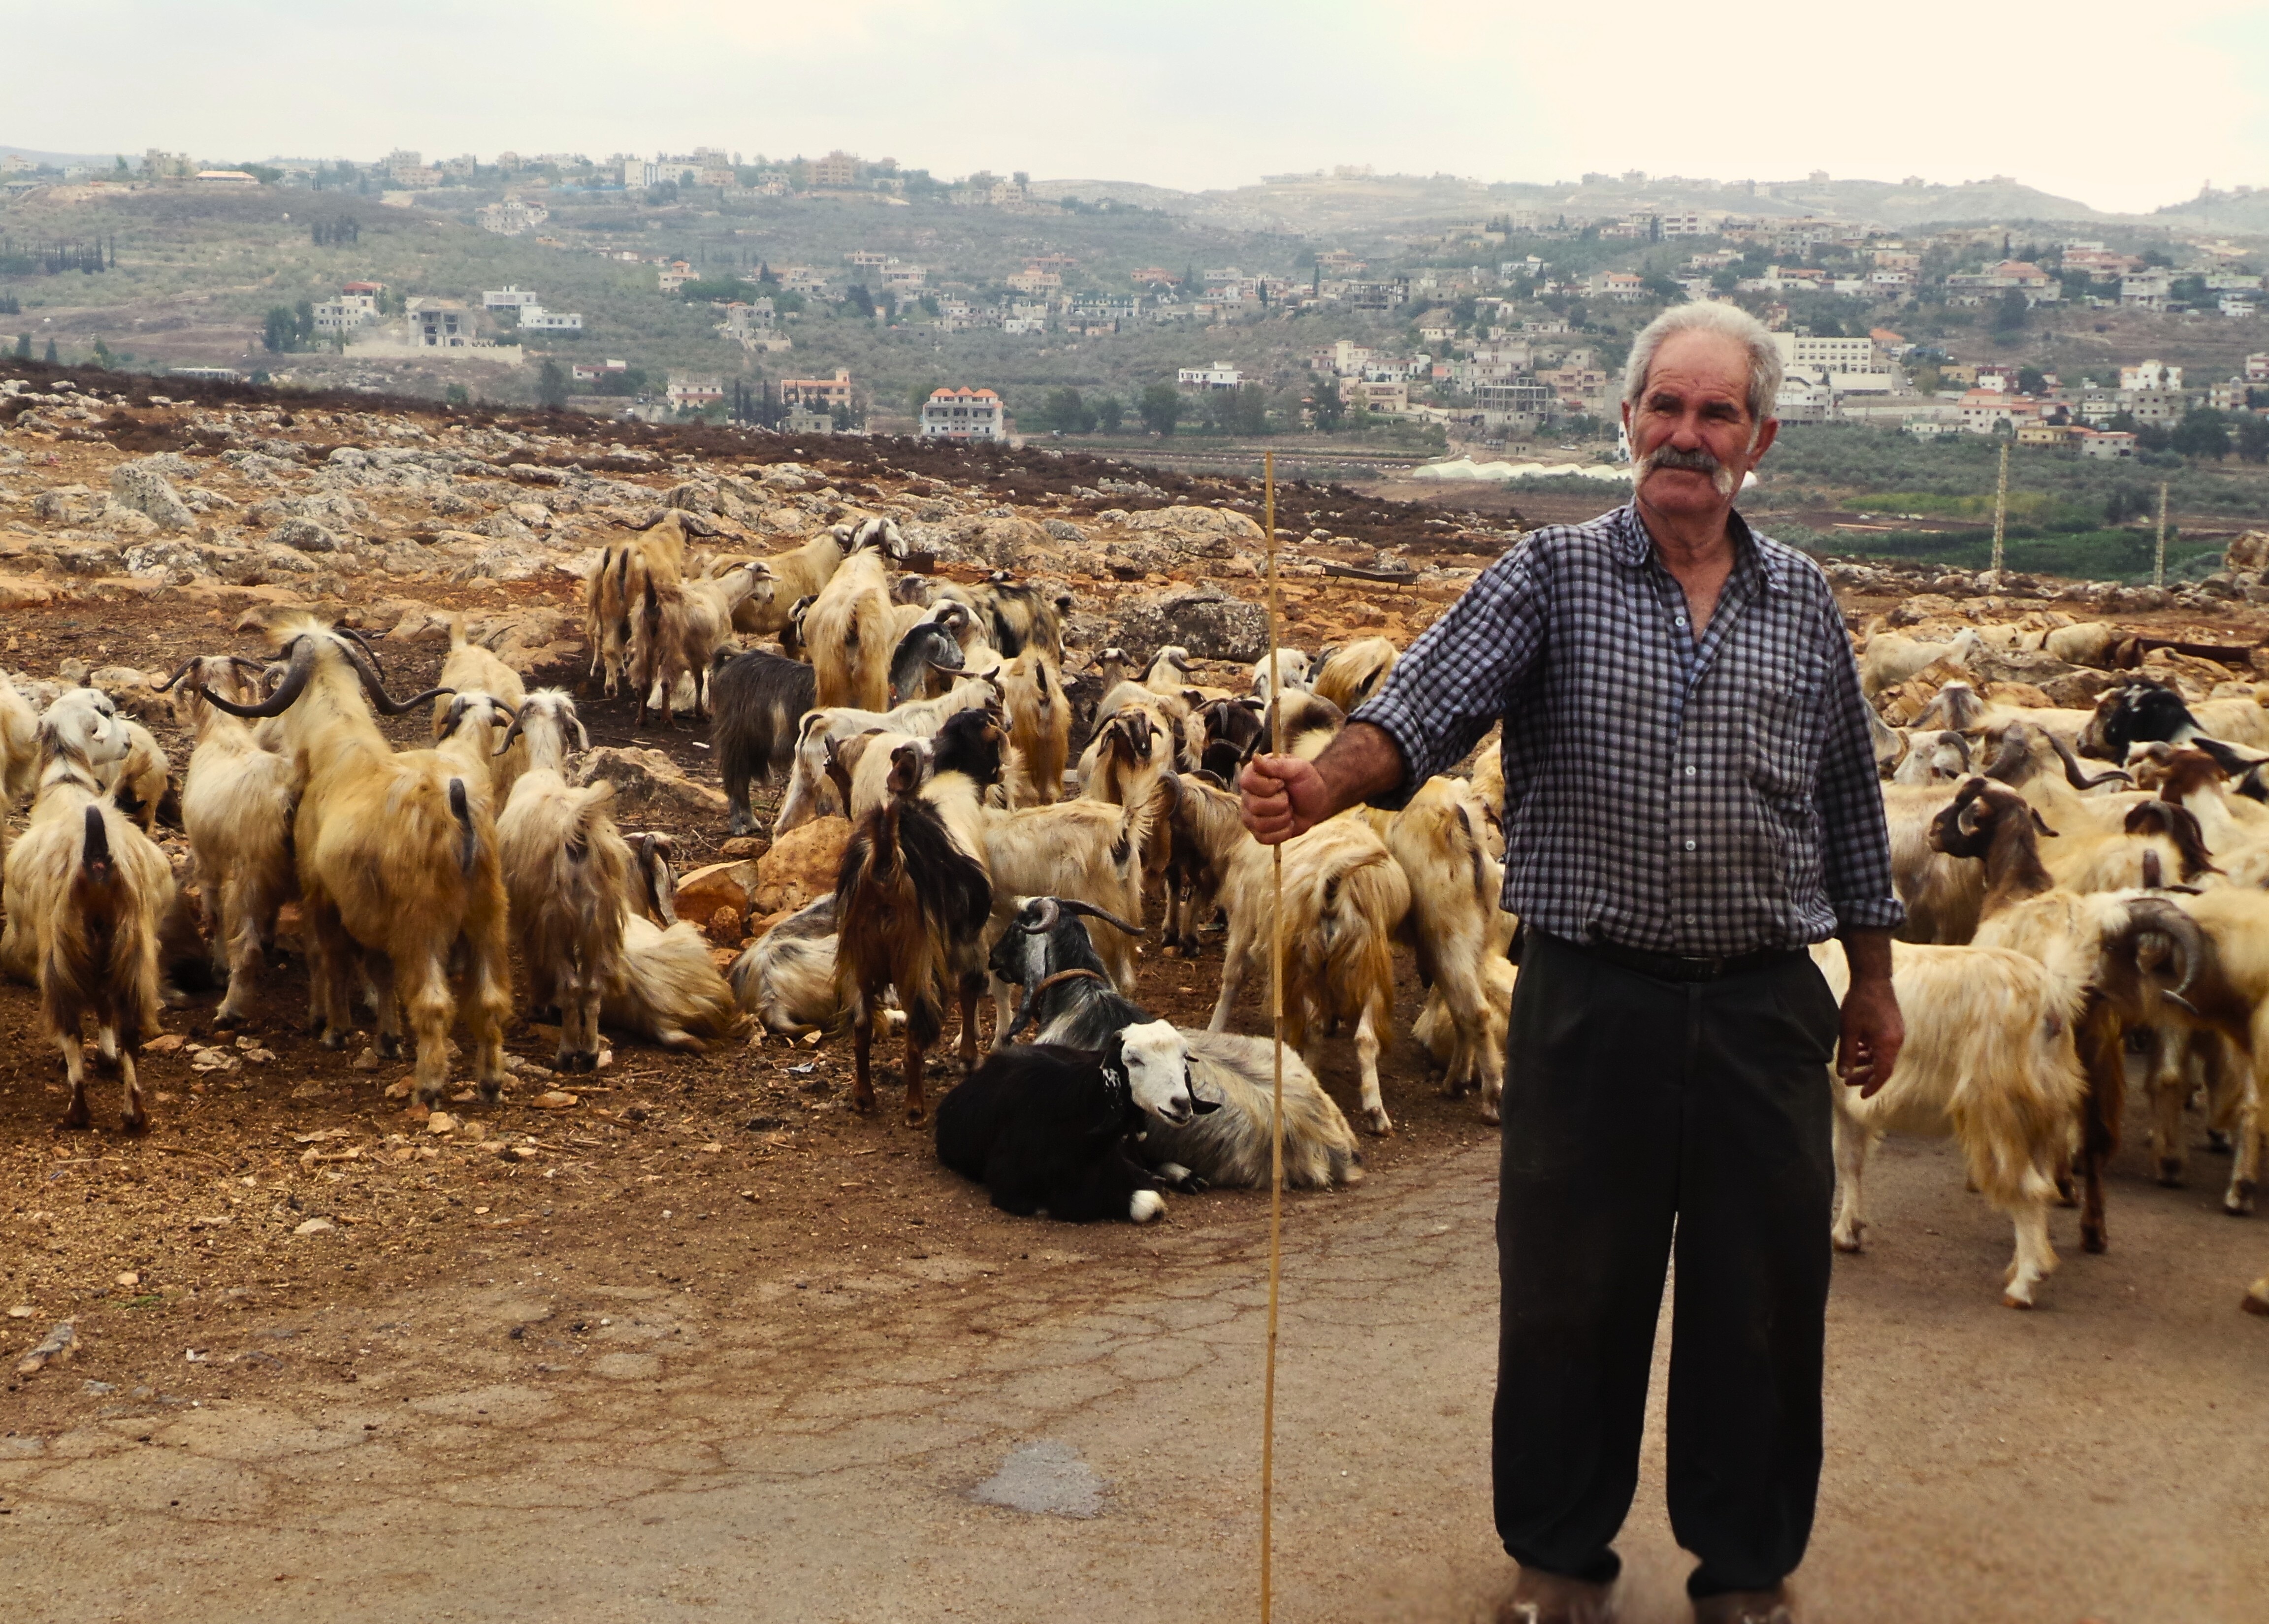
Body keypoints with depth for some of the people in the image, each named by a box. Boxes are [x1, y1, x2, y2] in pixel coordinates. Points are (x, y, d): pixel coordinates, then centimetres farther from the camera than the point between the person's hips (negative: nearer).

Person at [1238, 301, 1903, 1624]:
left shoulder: (1804, 604, 8)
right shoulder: (1554, 577, -1)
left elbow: (1848, 805, 15)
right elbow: (1431, 700, -17)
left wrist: (1875, 984, 17)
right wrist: (1322, 786, -36)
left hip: (1766, 1007, 2)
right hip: (1592, 1002, -2)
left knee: (1765, 1300, 10)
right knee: (1569, 1289, 9)